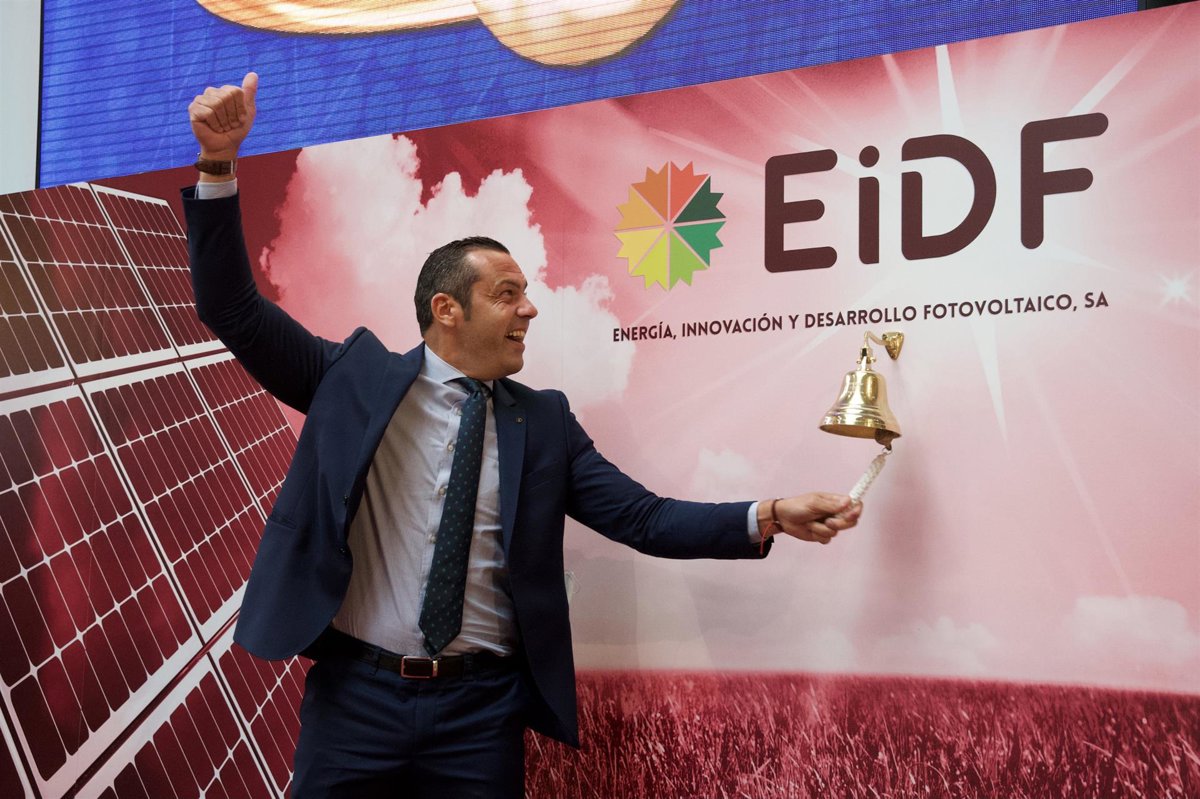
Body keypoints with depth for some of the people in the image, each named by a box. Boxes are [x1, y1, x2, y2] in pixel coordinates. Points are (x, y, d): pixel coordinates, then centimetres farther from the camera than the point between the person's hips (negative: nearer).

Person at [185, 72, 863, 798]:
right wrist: (220, 164, -12)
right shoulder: (356, 376, 2)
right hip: (356, 695, -1)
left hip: (482, 710, 2)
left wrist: (772, 516, -11)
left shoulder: (545, 421, 6)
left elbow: (645, 519, 2)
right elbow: (236, 313, -1)